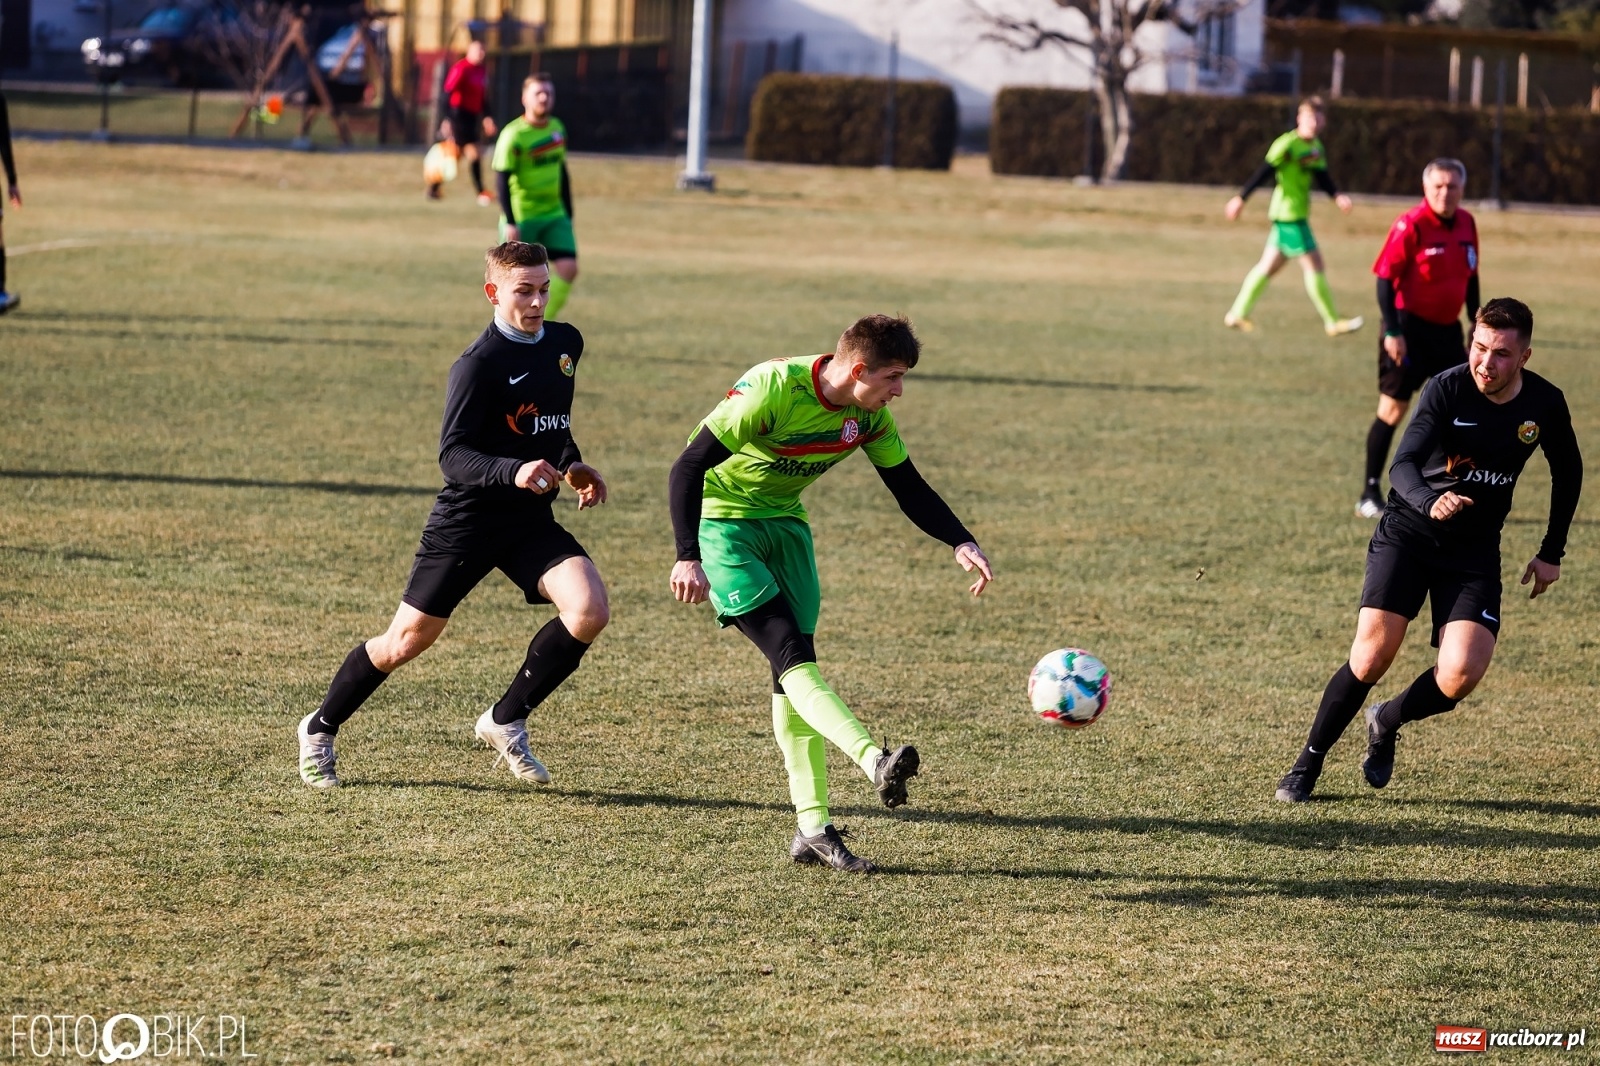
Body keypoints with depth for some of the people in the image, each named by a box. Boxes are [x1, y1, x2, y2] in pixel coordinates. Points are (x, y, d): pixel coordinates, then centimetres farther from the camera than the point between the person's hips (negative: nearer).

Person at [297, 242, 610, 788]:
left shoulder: (566, 343, 6)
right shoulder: (478, 364, -17)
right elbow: (452, 456, -22)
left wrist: (571, 466, 9)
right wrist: (513, 471, -37)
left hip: (532, 520, 5)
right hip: (466, 520, -5)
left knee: (589, 610, -19)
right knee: (405, 643, 2)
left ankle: (506, 722, -1)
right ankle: (320, 729, 27)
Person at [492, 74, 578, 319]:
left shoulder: (558, 128, 7)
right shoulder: (513, 135, -15)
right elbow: (501, 178, -17)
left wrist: (568, 213, 17)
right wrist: (510, 223, -22)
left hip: (554, 215, 6)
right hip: (521, 218, -6)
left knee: (568, 268, -8)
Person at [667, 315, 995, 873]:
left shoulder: (869, 415, -7)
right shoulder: (774, 388, -28)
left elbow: (909, 489, 4)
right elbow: (689, 466, -27)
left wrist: (961, 542, -12)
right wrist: (688, 558, -33)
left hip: (783, 522, 7)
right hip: (721, 521, -7)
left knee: (795, 667, -1)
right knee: (789, 651, -22)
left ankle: (812, 828, -2)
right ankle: (875, 761, -37)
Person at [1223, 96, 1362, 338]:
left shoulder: (1316, 147, 11)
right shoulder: (1288, 144, -15)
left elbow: (1322, 179, 9)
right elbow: (1264, 172, -16)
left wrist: (1338, 196, -10)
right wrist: (1241, 199, -15)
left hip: (1298, 214, 9)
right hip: (1288, 215, -9)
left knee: (1269, 265, 14)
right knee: (1314, 265, -5)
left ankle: (1237, 314, 21)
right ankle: (1332, 322, 1)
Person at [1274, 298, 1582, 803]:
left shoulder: (1545, 403, -5)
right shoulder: (1447, 388, -16)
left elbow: (1568, 472, 14)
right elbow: (1403, 465, -25)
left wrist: (1552, 553, 14)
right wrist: (1430, 502, -47)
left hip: (1475, 550, 2)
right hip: (1408, 531, -2)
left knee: (1462, 674, -16)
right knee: (1372, 654, -17)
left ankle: (1387, 723, 16)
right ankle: (1308, 763, 3)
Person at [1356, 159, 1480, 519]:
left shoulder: (1466, 224, 6)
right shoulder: (1411, 225, -15)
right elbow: (1385, 277, -15)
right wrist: (1392, 332, -19)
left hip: (1447, 328, 7)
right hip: (1410, 326, -7)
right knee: (1393, 410, -3)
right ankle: (1370, 496, 5)